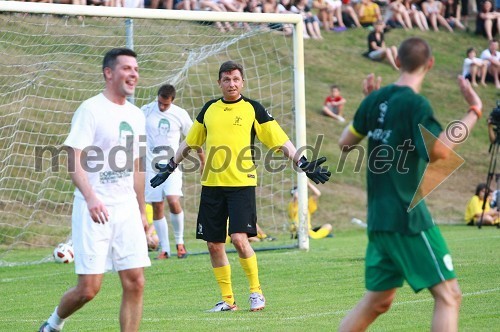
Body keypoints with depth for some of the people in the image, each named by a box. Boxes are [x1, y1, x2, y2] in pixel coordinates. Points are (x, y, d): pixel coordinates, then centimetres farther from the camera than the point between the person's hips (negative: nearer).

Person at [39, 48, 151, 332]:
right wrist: (90, 197, -29)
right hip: (94, 210, -6)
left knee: (135, 283, -4)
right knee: (89, 288, -6)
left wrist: (142, 210, 21)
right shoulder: (91, 110, -7)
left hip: (127, 209, 6)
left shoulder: (136, 115, 14)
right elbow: (74, 161, -15)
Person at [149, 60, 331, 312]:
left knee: (239, 238, -16)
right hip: (211, 184, 4)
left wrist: (303, 164, -11)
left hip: (241, 184, -4)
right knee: (214, 245, 3)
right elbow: (189, 142, 25)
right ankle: (227, 300, 15)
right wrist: (170, 167, 27)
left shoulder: (253, 109, 1)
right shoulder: (209, 109, 12)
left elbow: (281, 142, 0)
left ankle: (256, 292, 2)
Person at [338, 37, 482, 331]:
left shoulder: (376, 100, 8)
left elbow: (345, 143, 20)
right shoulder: (415, 103, -14)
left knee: (377, 301, 18)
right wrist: (474, 112, -20)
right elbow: (439, 151, -26)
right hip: (408, 216, -8)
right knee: (448, 294, -6)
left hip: (379, 217, 8)